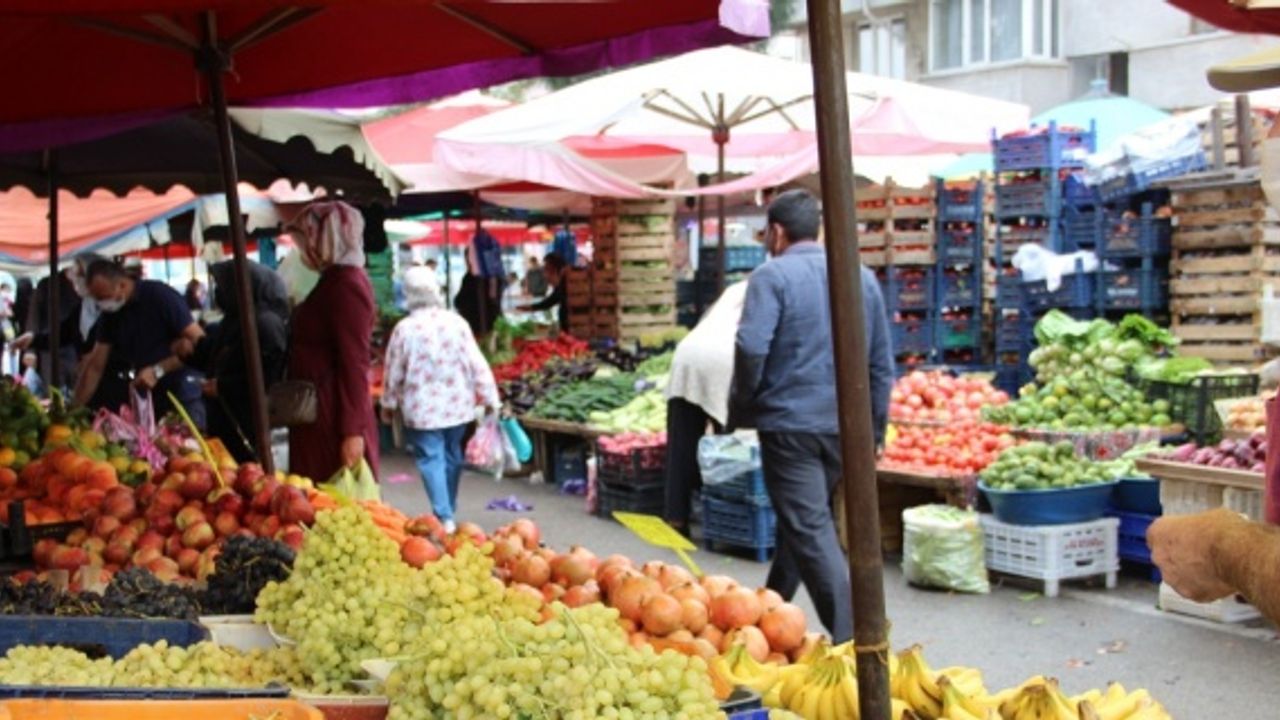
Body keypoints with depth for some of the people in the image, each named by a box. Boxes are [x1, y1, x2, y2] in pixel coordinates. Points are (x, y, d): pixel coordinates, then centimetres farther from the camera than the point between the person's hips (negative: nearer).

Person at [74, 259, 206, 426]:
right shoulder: (111, 315, 7)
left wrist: (158, 371, -20)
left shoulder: (160, 296, -11)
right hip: (146, 399, 5)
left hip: (182, 395, -5)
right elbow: (95, 366, 9)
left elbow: (199, 341, -15)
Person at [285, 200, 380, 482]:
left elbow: (353, 364, -20)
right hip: (321, 415, 10)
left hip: (335, 419, -10)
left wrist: (352, 431, -23)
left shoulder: (345, 283, -15)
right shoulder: (335, 280, 15)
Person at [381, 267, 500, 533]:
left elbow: (394, 372, -3)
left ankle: (445, 517, -9)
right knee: (452, 456, 17)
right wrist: (490, 398, 6)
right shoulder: (456, 322, -4)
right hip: (456, 404, 3)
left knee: (431, 459, 0)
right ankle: (449, 511, 29)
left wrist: (388, 404, 12)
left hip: (422, 408, -3)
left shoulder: (405, 328, -11)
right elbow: (477, 364, -3)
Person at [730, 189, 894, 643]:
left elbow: (752, 348, -20)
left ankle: (851, 636, -12)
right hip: (844, 426, 7)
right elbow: (882, 363, 13)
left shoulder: (773, 276, -7)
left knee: (811, 531, -5)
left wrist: (741, 410, -5)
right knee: (804, 521, 20)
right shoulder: (862, 277, 11)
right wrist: (875, 429, 20)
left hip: (789, 422, -6)